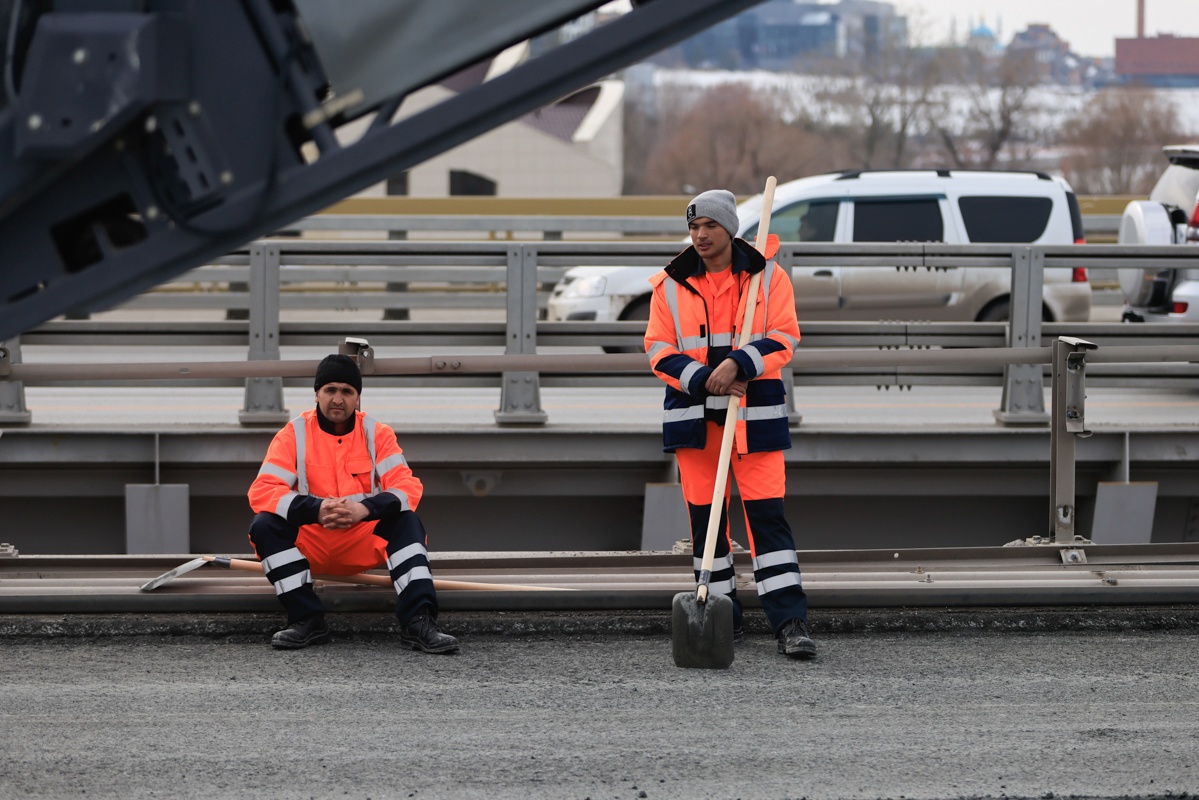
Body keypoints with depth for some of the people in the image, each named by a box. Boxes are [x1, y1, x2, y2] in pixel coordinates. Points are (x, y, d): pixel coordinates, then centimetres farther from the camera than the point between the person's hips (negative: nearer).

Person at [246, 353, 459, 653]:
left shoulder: (377, 434, -1)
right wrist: (316, 509, -32)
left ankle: (418, 622, -37)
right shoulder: (294, 434, -4)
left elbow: (408, 488, -11)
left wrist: (365, 509, -32)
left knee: (406, 521, -26)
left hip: (365, 543, 0)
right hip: (309, 544, 0)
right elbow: (262, 492, -15)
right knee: (265, 526, -26)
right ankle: (307, 620, -25)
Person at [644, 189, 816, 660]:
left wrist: (738, 364, -21)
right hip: (693, 415, 3)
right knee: (704, 516, 5)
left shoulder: (767, 277, 1)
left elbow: (784, 338, -5)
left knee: (766, 513, -9)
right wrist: (703, 379, -14)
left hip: (754, 414, -3)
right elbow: (659, 349, 2)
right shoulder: (671, 285, 6)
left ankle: (790, 623, -12)